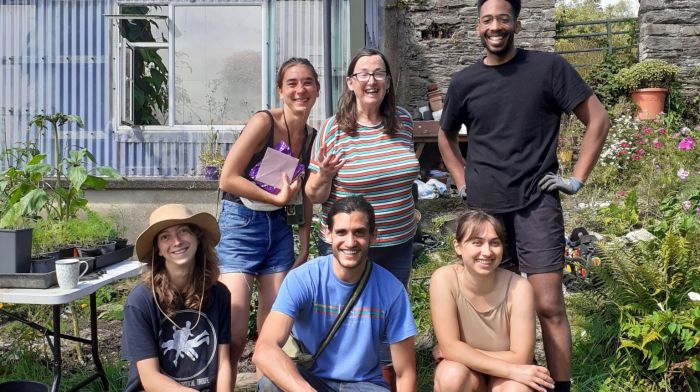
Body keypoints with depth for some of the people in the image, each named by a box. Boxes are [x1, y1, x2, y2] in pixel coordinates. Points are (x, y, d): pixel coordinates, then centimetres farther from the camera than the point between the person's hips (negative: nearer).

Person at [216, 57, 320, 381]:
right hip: (241, 224, -6)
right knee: (235, 333, -10)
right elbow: (227, 179, -16)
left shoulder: (312, 137, 7)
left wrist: (304, 248, 9)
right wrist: (277, 198, -13)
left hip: (280, 229, 6)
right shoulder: (264, 122, -12)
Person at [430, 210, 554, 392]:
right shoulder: (444, 279, -23)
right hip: (463, 372, 1)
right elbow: (450, 348, -25)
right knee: (452, 376, -31)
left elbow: (521, 359, -21)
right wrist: (512, 370, -27)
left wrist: (465, 353, -20)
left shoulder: (519, 288, -23)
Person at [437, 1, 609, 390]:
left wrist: (576, 179, -3)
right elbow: (446, 137, 23)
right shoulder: (464, 82, 6)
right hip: (483, 208, 3)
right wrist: (463, 181, 12)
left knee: (549, 305, -4)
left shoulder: (548, 67, -3)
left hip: (536, 204, -3)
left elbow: (598, 119, 2)